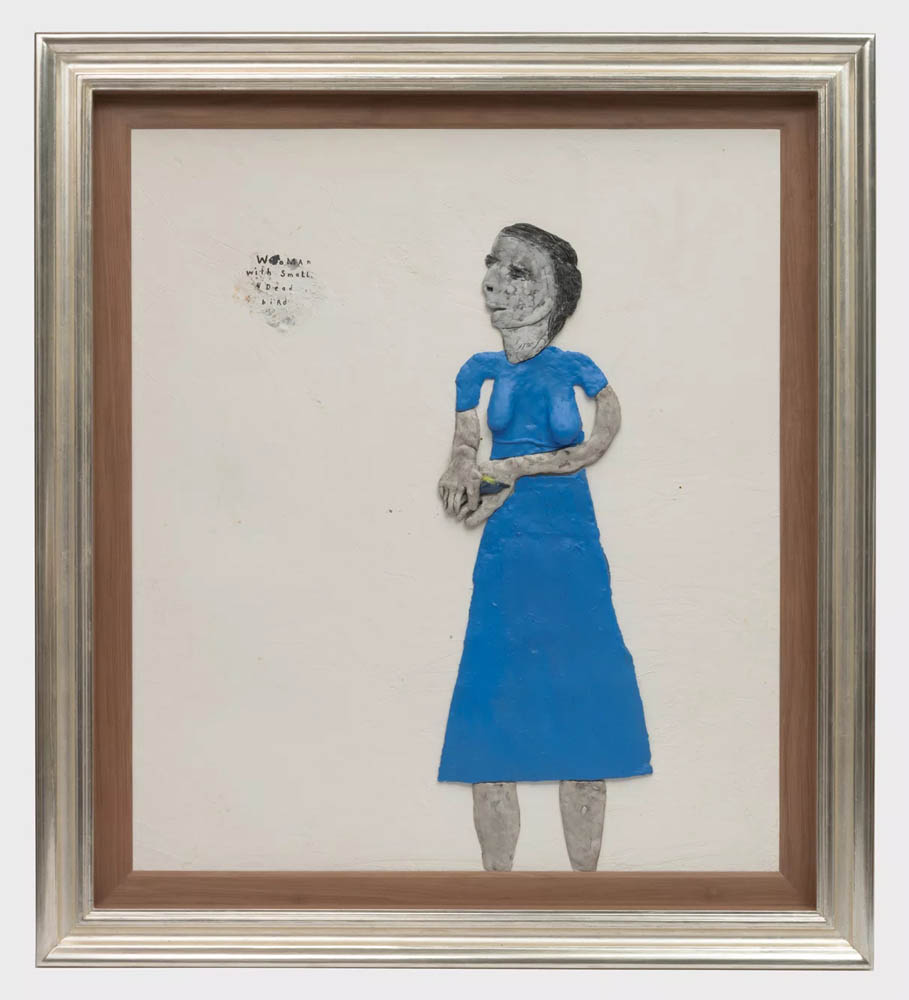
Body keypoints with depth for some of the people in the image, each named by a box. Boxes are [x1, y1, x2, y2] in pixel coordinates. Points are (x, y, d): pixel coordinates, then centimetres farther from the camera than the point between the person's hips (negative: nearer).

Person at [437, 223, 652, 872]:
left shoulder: (577, 370, 4)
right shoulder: (480, 370, 11)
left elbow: (595, 446, -8)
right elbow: (464, 447, 8)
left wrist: (504, 468, -13)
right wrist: (463, 470, -15)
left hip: (575, 557, -1)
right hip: (506, 558, 1)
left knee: (582, 716, 0)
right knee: (493, 724, -2)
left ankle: (585, 874, 12)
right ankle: (498, 877, 9)